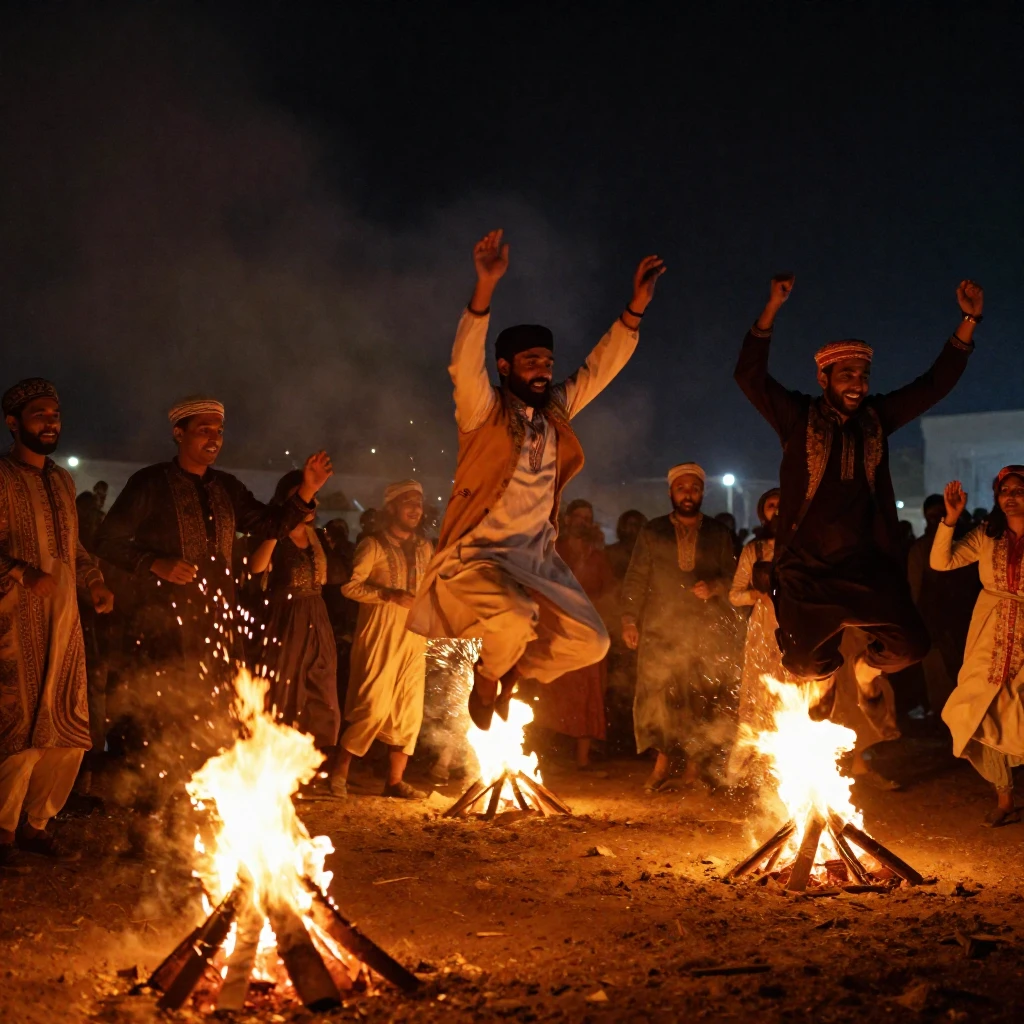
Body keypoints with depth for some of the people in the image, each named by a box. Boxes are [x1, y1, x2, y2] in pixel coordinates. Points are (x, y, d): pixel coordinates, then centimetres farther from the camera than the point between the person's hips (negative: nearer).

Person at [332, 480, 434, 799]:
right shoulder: (373, 545, -3)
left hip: (414, 639, 6)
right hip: (379, 638, -6)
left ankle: (395, 781, 12)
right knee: (374, 709, -11)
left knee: (409, 713, 4)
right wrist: (391, 596, -20)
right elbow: (350, 584, -12)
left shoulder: (424, 548, 15)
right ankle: (339, 771, 4)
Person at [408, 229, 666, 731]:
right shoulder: (483, 411, -6)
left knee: (589, 642, -2)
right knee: (515, 617, -34)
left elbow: (600, 369, 11)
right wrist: (485, 287, -36)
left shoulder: (555, 412, 11)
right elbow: (465, 364, -24)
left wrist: (637, 305, 0)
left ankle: (514, 673, 25)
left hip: (538, 559, 6)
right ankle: (486, 678, 1)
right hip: (480, 556, -6)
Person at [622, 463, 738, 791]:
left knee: (703, 697, -7)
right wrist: (629, 620, 1)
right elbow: (636, 579, 11)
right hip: (661, 628, 0)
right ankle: (661, 763, -6)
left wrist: (715, 586, -9)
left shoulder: (719, 534, 16)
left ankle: (697, 762, 1)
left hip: (708, 629, 0)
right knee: (657, 693, -11)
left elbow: (732, 576, 13)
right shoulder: (652, 532, 15)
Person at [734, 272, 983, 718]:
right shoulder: (798, 418, -2)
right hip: (806, 572, -2)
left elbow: (936, 384, 8)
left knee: (910, 645, -8)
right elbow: (750, 375, -13)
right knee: (806, 664, 7)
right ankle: (826, 680, 46)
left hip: (867, 568, 2)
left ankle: (866, 670, 27)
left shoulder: (876, 418, 7)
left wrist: (969, 321, -1)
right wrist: (773, 308, -21)